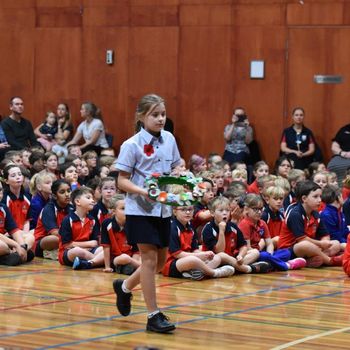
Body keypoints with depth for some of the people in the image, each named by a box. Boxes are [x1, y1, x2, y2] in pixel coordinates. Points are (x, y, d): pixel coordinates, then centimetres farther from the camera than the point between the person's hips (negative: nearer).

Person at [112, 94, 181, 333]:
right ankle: (153, 316, 0)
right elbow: (122, 181, -10)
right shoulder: (132, 145, -10)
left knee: (160, 261, 12)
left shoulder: (169, 139, 5)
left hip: (163, 209, 6)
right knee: (150, 259, -7)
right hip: (141, 209, -6)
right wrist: (144, 191, -25)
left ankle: (125, 287, 37)